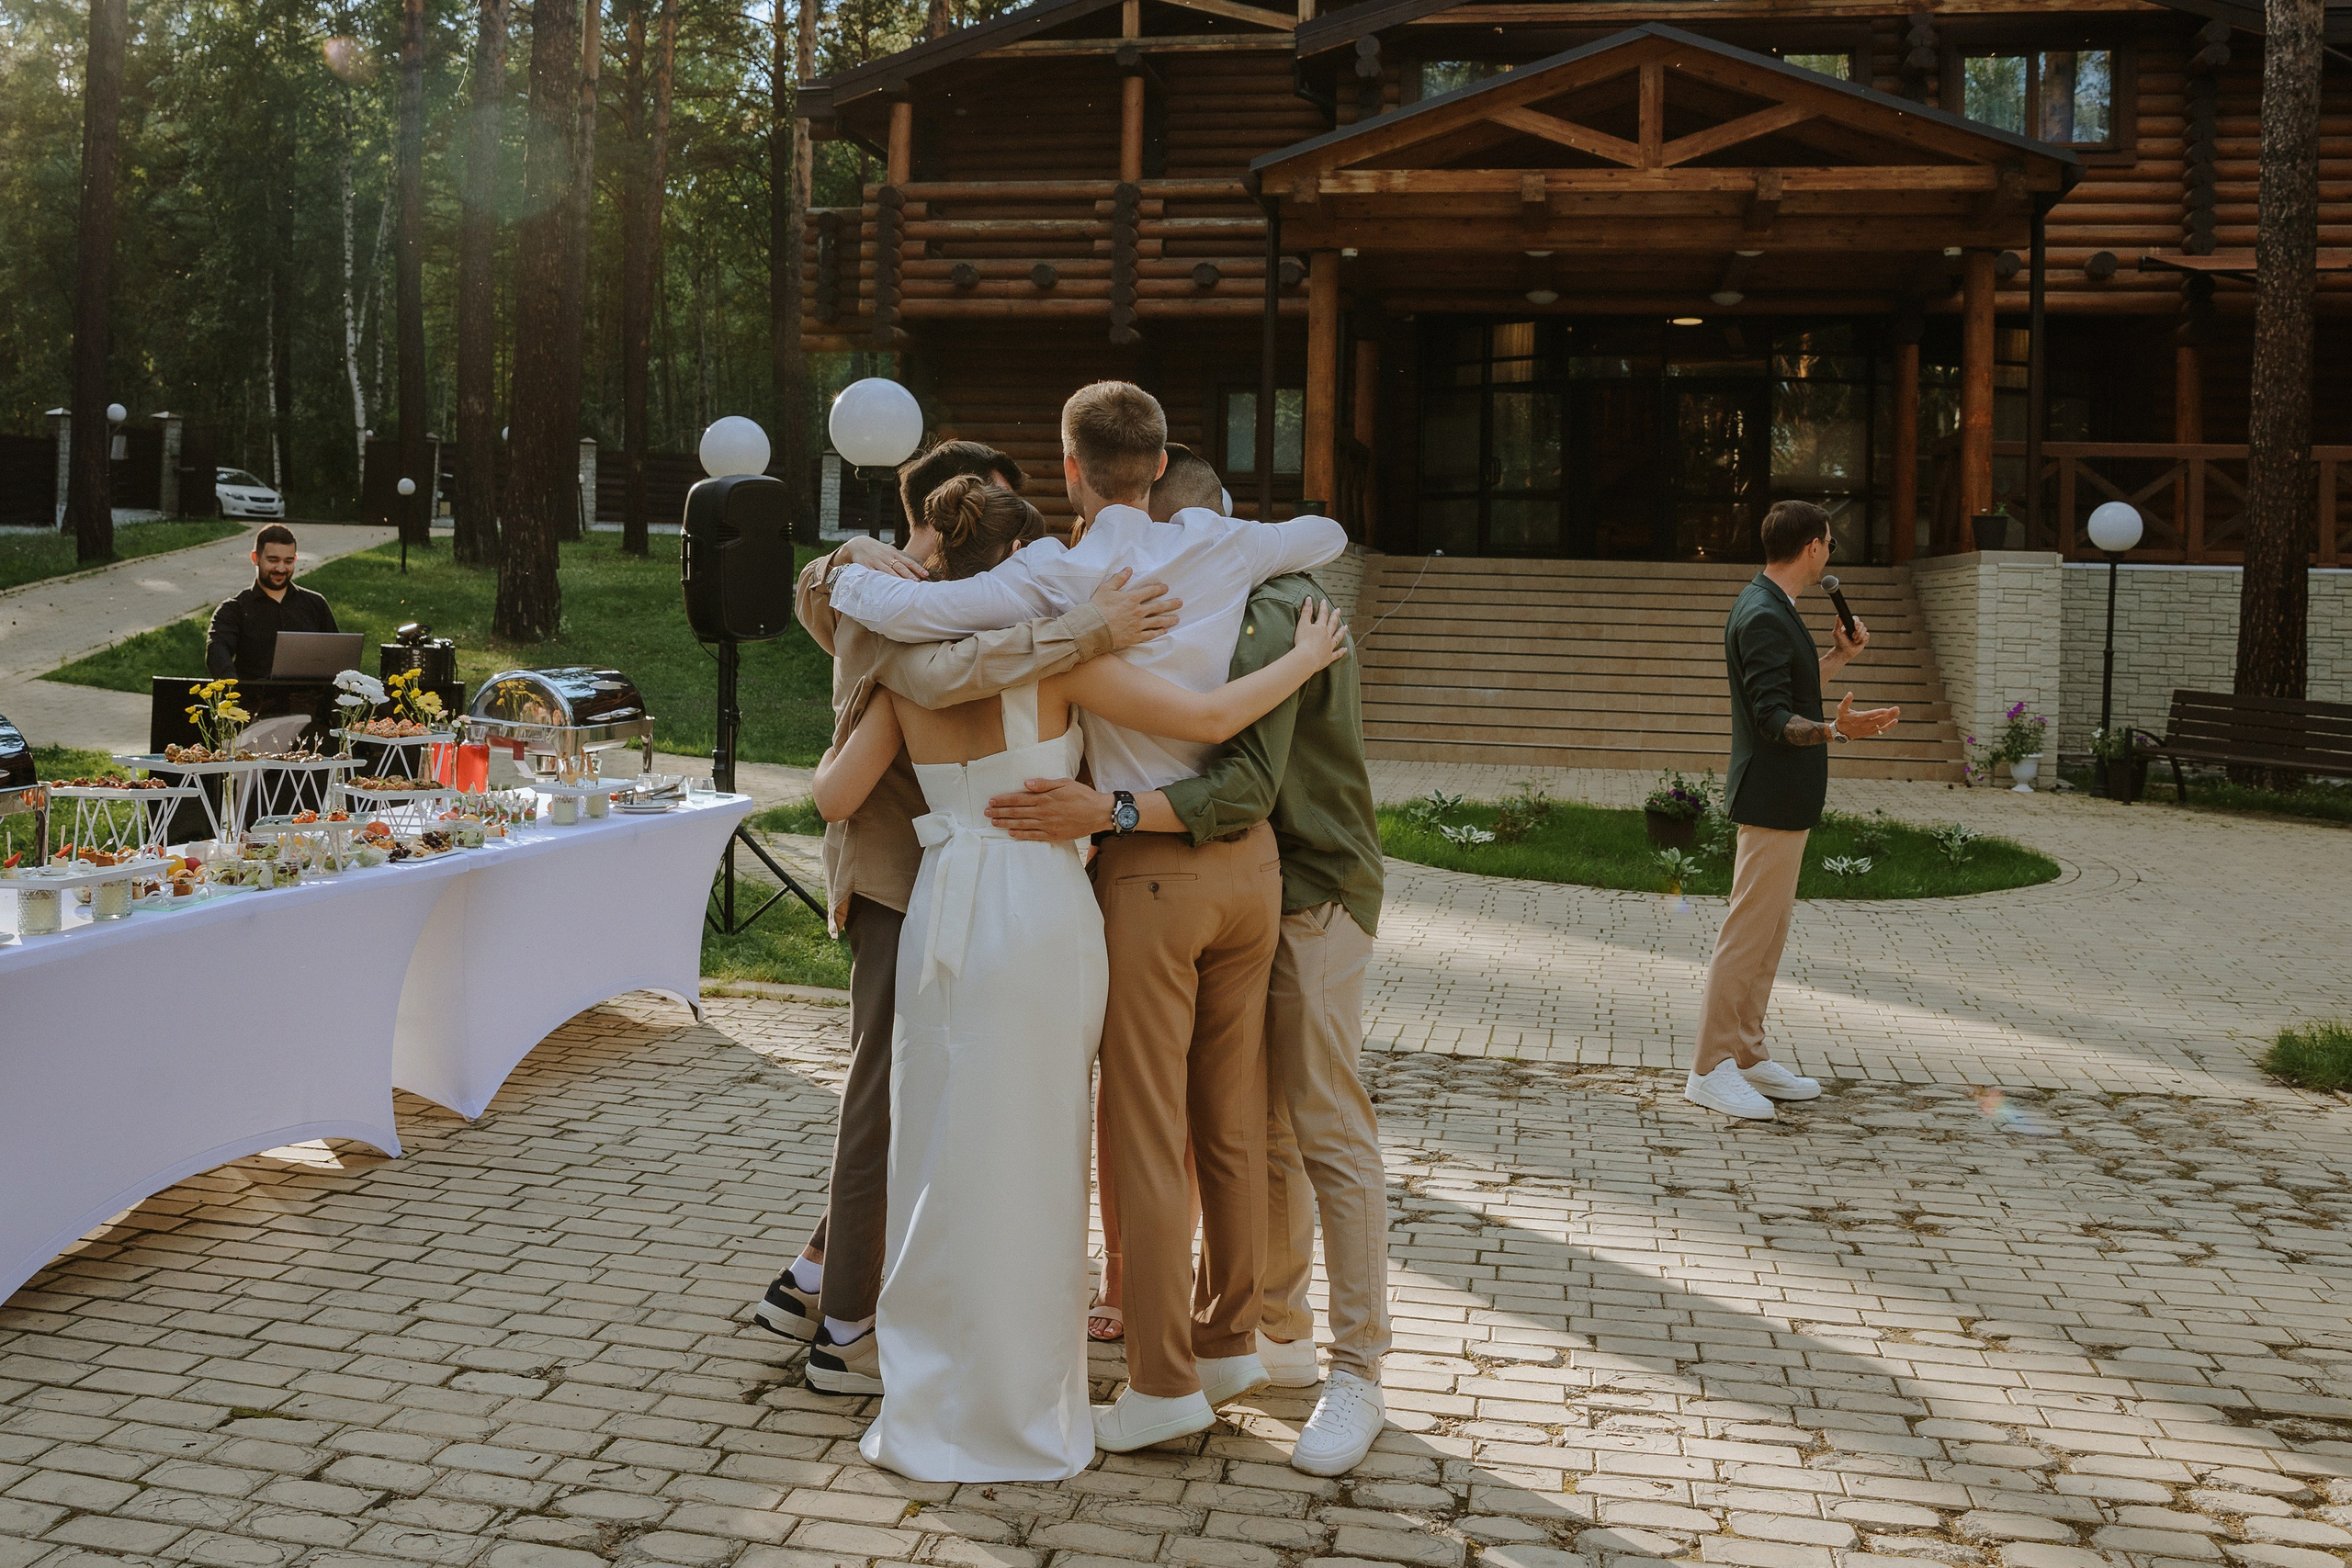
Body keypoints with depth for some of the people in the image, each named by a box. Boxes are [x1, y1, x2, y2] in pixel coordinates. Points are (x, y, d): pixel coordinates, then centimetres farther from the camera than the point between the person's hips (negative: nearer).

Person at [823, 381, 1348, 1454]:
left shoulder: (1059, 575, -9)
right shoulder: (1218, 548, 4)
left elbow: (910, 612, -17)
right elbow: (1328, 536, 22)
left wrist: (843, 573, 4)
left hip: (1150, 871, -5)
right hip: (1250, 857, 5)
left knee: (1147, 1131, 3)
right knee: (1233, 1120, 15)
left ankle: (1165, 1383, 9)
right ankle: (1230, 1341, 28)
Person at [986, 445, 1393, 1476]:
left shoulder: (1270, 613, -20)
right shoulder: (1221, 608, 12)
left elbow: (1250, 784, -32)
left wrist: (1105, 813, -42)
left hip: (1312, 896, -9)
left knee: (1328, 1132, -6)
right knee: (1257, 1128, 12)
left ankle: (1357, 1375, 1)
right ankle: (1279, 1334, 23)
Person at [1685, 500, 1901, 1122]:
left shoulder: (1773, 610, 15)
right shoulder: (1763, 616, -18)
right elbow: (1772, 719, -23)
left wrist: (1839, 655, 28)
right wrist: (1835, 730, -37)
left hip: (1785, 801, 11)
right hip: (1771, 800, -11)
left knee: (1770, 930, 15)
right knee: (1747, 931, -8)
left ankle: (1747, 1057, 22)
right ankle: (1711, 1070, -3)